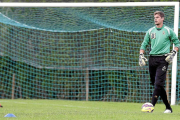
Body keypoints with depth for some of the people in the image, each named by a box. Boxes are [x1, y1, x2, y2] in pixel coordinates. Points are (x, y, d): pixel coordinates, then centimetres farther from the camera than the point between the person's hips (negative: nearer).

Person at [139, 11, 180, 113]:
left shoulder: (168, 31, 2)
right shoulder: (150, 31, 12)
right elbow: (144, 44, 16)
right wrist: (141, 55, 3)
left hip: (163, 59, -5)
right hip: (152, 59, 5)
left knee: (158, 83, -17)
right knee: (155, 83, 6)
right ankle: (168, 107, 15)